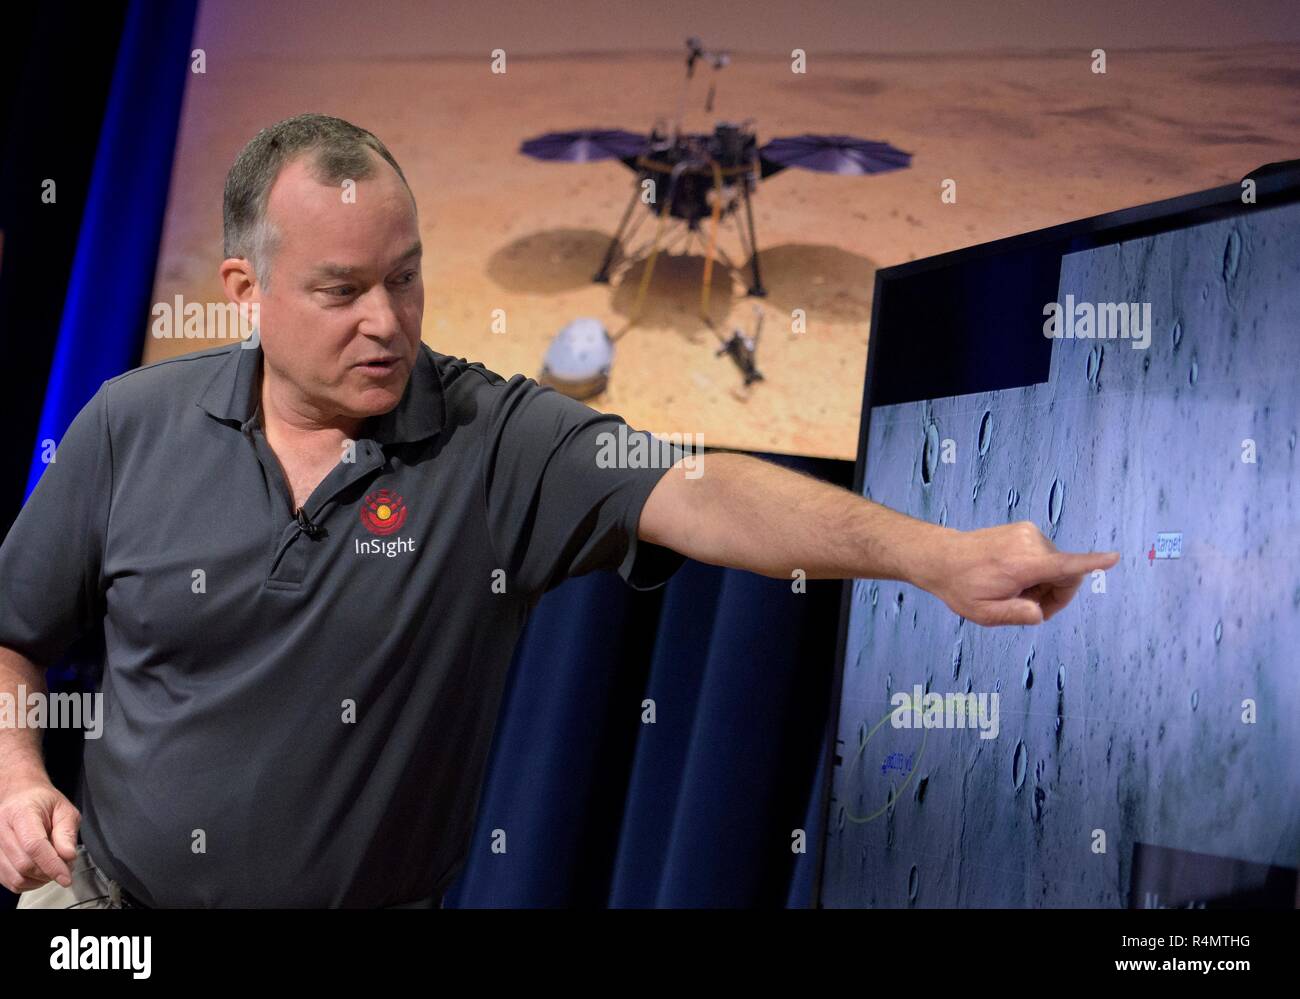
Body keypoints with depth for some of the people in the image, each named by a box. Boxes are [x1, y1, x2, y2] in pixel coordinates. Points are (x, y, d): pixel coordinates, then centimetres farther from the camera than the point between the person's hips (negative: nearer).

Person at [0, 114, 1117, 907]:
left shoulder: (499, 440, -14)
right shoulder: (134, 424, -6)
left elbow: (700, 493, -30)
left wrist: (935, 555, -42)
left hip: (377, 895, -1)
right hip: (109, 886, 2)